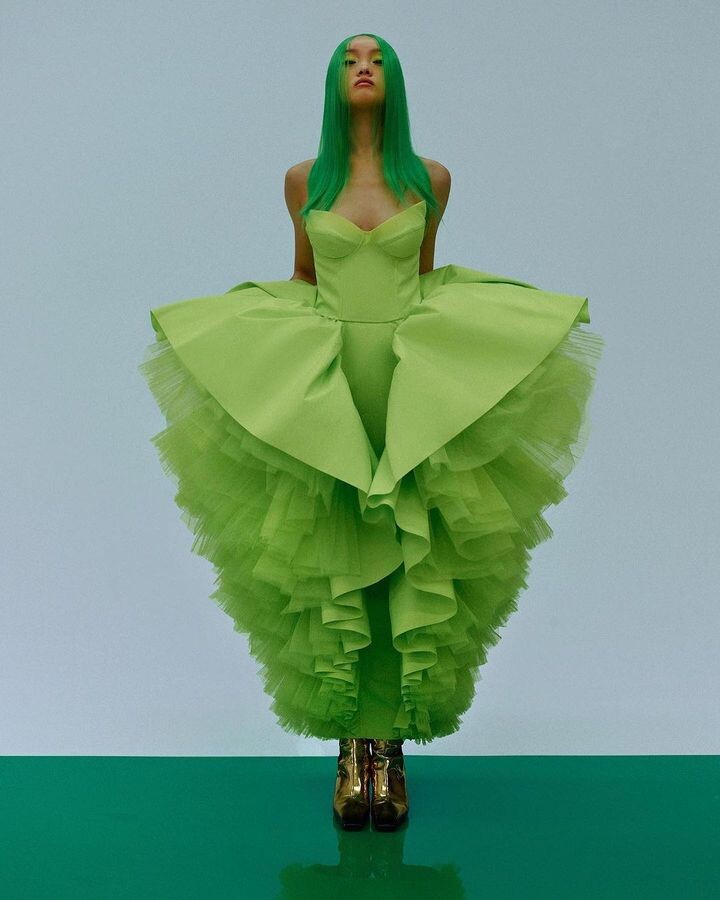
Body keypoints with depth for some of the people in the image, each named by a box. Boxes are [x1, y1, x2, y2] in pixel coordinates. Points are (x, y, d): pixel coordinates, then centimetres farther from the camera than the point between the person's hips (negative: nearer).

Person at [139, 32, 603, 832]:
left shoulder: (431, 179, 7)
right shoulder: (304, 180, 7)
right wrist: (280, 348, 6)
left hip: (414, 388, 0)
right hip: (323, 390, 0)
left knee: (412, 562, -4)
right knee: (332, 567, -1)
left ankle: (392, 751, 6)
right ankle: (351, 753, 9)